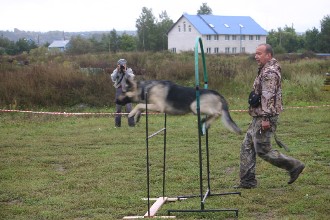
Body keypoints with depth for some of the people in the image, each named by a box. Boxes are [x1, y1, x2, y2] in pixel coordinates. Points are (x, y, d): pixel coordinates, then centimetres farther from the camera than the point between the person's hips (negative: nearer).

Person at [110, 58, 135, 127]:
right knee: (118, 107, 4)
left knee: (129, 107, -8)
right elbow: (113, 79, -12)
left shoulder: (129, 70, 4)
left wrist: (125, 71, -18)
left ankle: (131, 123, -4)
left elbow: (131, 78, -14)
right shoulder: (116, 71, 5)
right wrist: (117, 71, -16)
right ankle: (117, 123, 11)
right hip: (119, 90, 1)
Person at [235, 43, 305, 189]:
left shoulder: (270, 73, -17)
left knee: (263, 150, -5)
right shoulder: (265, 70, 16)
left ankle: (294, 166, 6)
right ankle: (247, 181, 13)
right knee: (247, 146, 9)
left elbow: (268, 97, -24)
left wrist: (266, 118, -27)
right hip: (258, 117, 10)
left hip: (265, 117, -10)